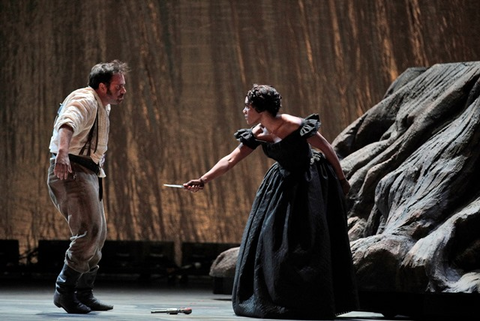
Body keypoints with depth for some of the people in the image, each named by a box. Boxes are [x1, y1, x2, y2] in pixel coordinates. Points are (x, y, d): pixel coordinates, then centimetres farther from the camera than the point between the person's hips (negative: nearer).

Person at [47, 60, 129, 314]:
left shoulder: (102, 106, 19)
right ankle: (65, 291, -16)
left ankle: (84, 294, 19)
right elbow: (68, 123, -36)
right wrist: (62, 152, -53)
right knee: (90, 231, -20)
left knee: (98, 235, 12)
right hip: (71, 172, -11)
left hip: (88, 174, 11)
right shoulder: (85, 101, -15)